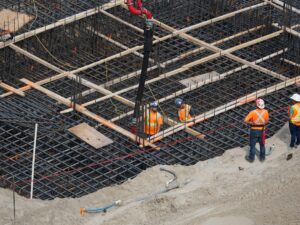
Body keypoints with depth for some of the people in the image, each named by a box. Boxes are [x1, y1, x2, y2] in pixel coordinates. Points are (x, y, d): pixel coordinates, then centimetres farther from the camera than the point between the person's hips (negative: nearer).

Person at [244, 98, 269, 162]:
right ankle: (262, 157, 34)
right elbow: (267, 121, -1)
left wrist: (252, 123, -7)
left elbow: (246, 120, -21)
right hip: (262, 131, 2)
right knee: (262, 145, 21)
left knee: (252, 145, 15)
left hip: (254, 130, -2)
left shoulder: (253, 112, -23)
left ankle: (251, 158, 28)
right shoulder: (265, 112, -15)